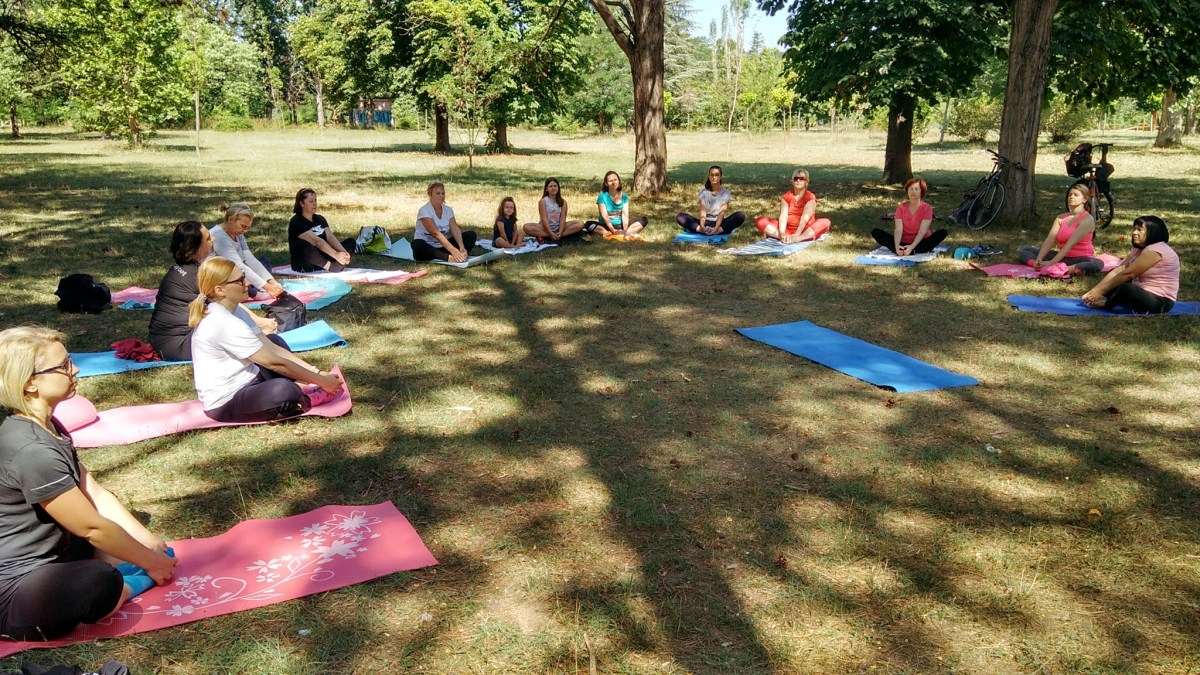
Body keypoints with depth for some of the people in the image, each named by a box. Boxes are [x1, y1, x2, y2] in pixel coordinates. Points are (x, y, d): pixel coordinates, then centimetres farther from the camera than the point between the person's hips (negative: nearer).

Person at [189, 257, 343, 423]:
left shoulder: (234, 310, 5)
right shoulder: (224, 324, -25)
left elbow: (272, 348, 3)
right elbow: (274, 363, -23)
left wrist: (316, 373, -4)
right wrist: (321, 381, -15)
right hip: (226, 402, -11)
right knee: (285, 390, -37)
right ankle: (305, 400, -1)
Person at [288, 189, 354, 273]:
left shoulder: (320, 219, 12)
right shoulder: (296, 222, -12)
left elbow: (330, 237, -5)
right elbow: (317, 241, -25)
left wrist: (343, 252, -23)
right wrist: (336, 255, -37)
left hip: (322, 258, 7)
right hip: (303, 265, -7)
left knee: (350, 242, -4)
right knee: (303, 244, -38)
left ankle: (338, 264, -33)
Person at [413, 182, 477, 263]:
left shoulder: (448, 210, 4)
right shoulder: (424, 211, -15)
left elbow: (455, 229, -8)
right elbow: (436, 233, -27)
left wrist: (461, 247, -28)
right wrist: (453, 250, -37)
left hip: (443, 247, 6)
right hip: (427, 247, -6)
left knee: (471, 234, -7)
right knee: (417, 245, -40)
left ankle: (460, 256, -35)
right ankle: (449, 258, -44)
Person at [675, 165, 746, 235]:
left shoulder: (725, 192, 0)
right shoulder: (704, 192, 3)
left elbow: (722, 212, -11)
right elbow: (703, 211, -9)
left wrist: (716, 228, -29)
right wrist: (702, 226, -29)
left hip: (720, 222, -1)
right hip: (706, 222, 1)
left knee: (741, 215, -30)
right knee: (680, 217, -23)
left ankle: (718, 230, -43)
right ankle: (703, 230, -42)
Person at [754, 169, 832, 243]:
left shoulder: (810, 197, -5)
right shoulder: (786, 196, 2)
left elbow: (805, 218, -20)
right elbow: (783, 216, -13)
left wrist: (796, 235, -36)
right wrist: (782, 234, -32)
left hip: (804, 230, -2)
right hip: (788, 229, 2)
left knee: (825, 222, -30)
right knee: (760, 221, -16)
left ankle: (797, 239, -45)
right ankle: (785, 238, -38)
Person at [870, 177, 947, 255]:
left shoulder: (927, 208, -6)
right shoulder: (901, 207, -1)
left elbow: (922, 231, -18)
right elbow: (898, 229, -14)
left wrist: (912, 247, -35)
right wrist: (897, 246, -34)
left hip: (921, 242, -1)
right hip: (903, 243, 1)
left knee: (943, 233, -28)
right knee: (876, 232, -17)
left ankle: (911, 251, -41)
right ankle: (902, 251, -39)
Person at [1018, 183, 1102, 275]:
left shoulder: (1087, 219, -10)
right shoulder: (1061, 218, 8)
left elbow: (1070, 244, -22)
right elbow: (1050, 240, -6)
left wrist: (1052, 262, -32)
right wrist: (1039, 259, -24)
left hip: (1080, 259, -6)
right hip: (1062, 257, 6)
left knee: (1098, 264, -40)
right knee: (1023, 250, -3)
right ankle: (1042, 266, -31)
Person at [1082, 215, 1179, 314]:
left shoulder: (1156, 250, -18)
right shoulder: (1139, 250, 12)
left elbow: (1127, 274, -21)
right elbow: (1118, 270, 3)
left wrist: (1101, 291, -18)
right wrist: (1094, 290, -8)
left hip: (1160, 302, -10)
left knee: (1126, 288, -35)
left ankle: (1106, 304, -8)